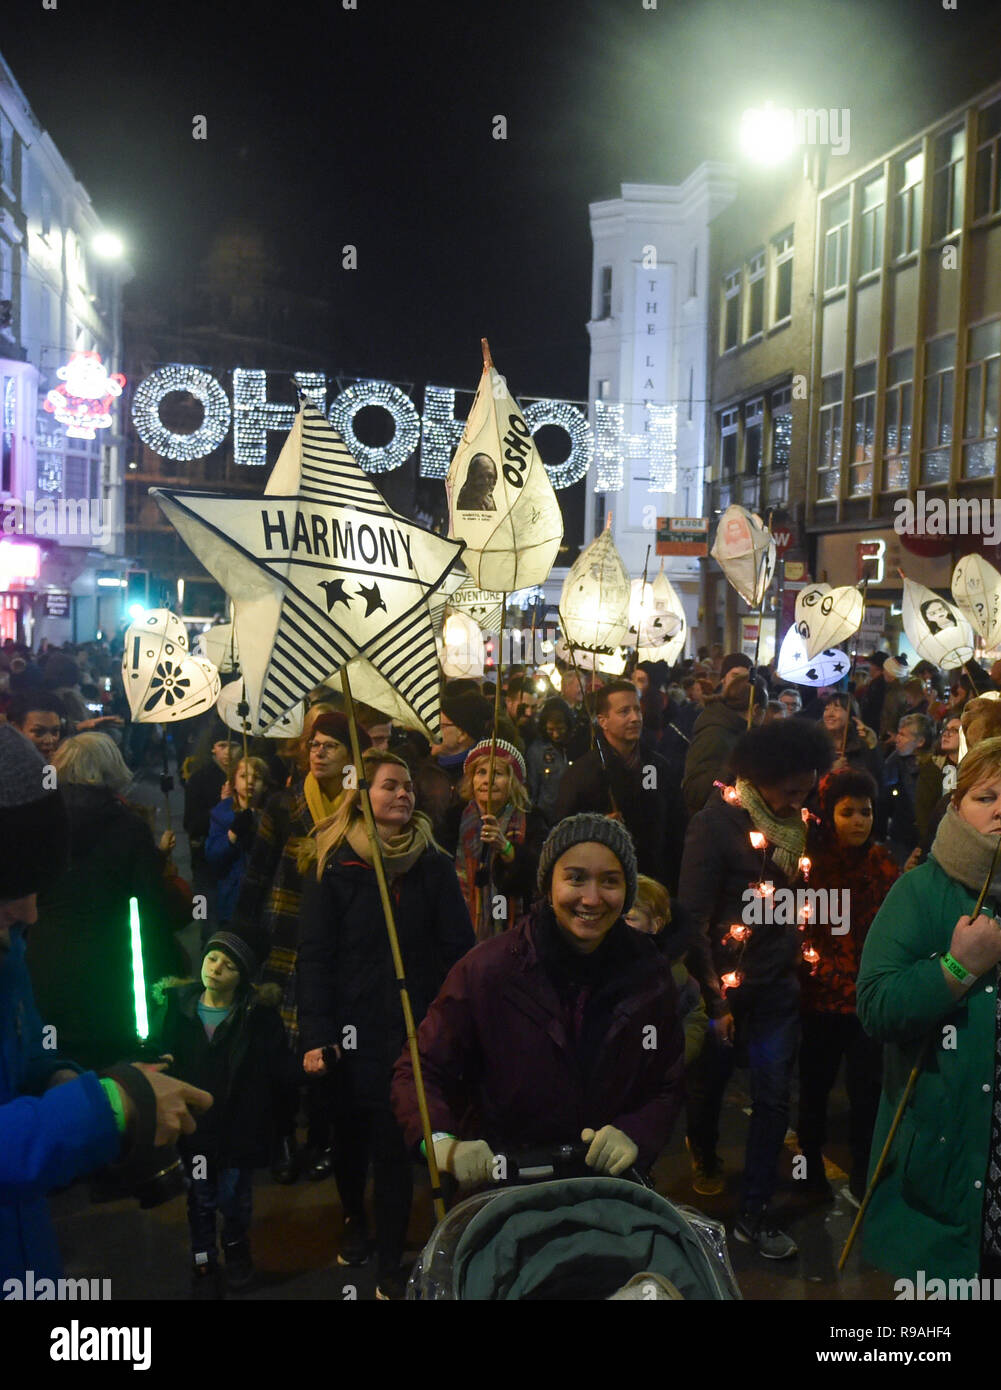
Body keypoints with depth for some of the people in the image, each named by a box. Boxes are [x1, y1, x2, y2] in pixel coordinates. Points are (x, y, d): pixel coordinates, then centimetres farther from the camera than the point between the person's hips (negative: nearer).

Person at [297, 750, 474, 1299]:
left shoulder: (434, 865, 1)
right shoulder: (335, 867, -4)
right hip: (354, 1027, 0)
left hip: (415, 1027, 0)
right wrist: (316, 1036, -12)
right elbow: (313, 955, -5)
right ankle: (354, 1218, 43)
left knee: (396, 1144, 2)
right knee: (351, 1131, 16)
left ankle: (390, 1263, 15)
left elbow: (458, 948, 0)